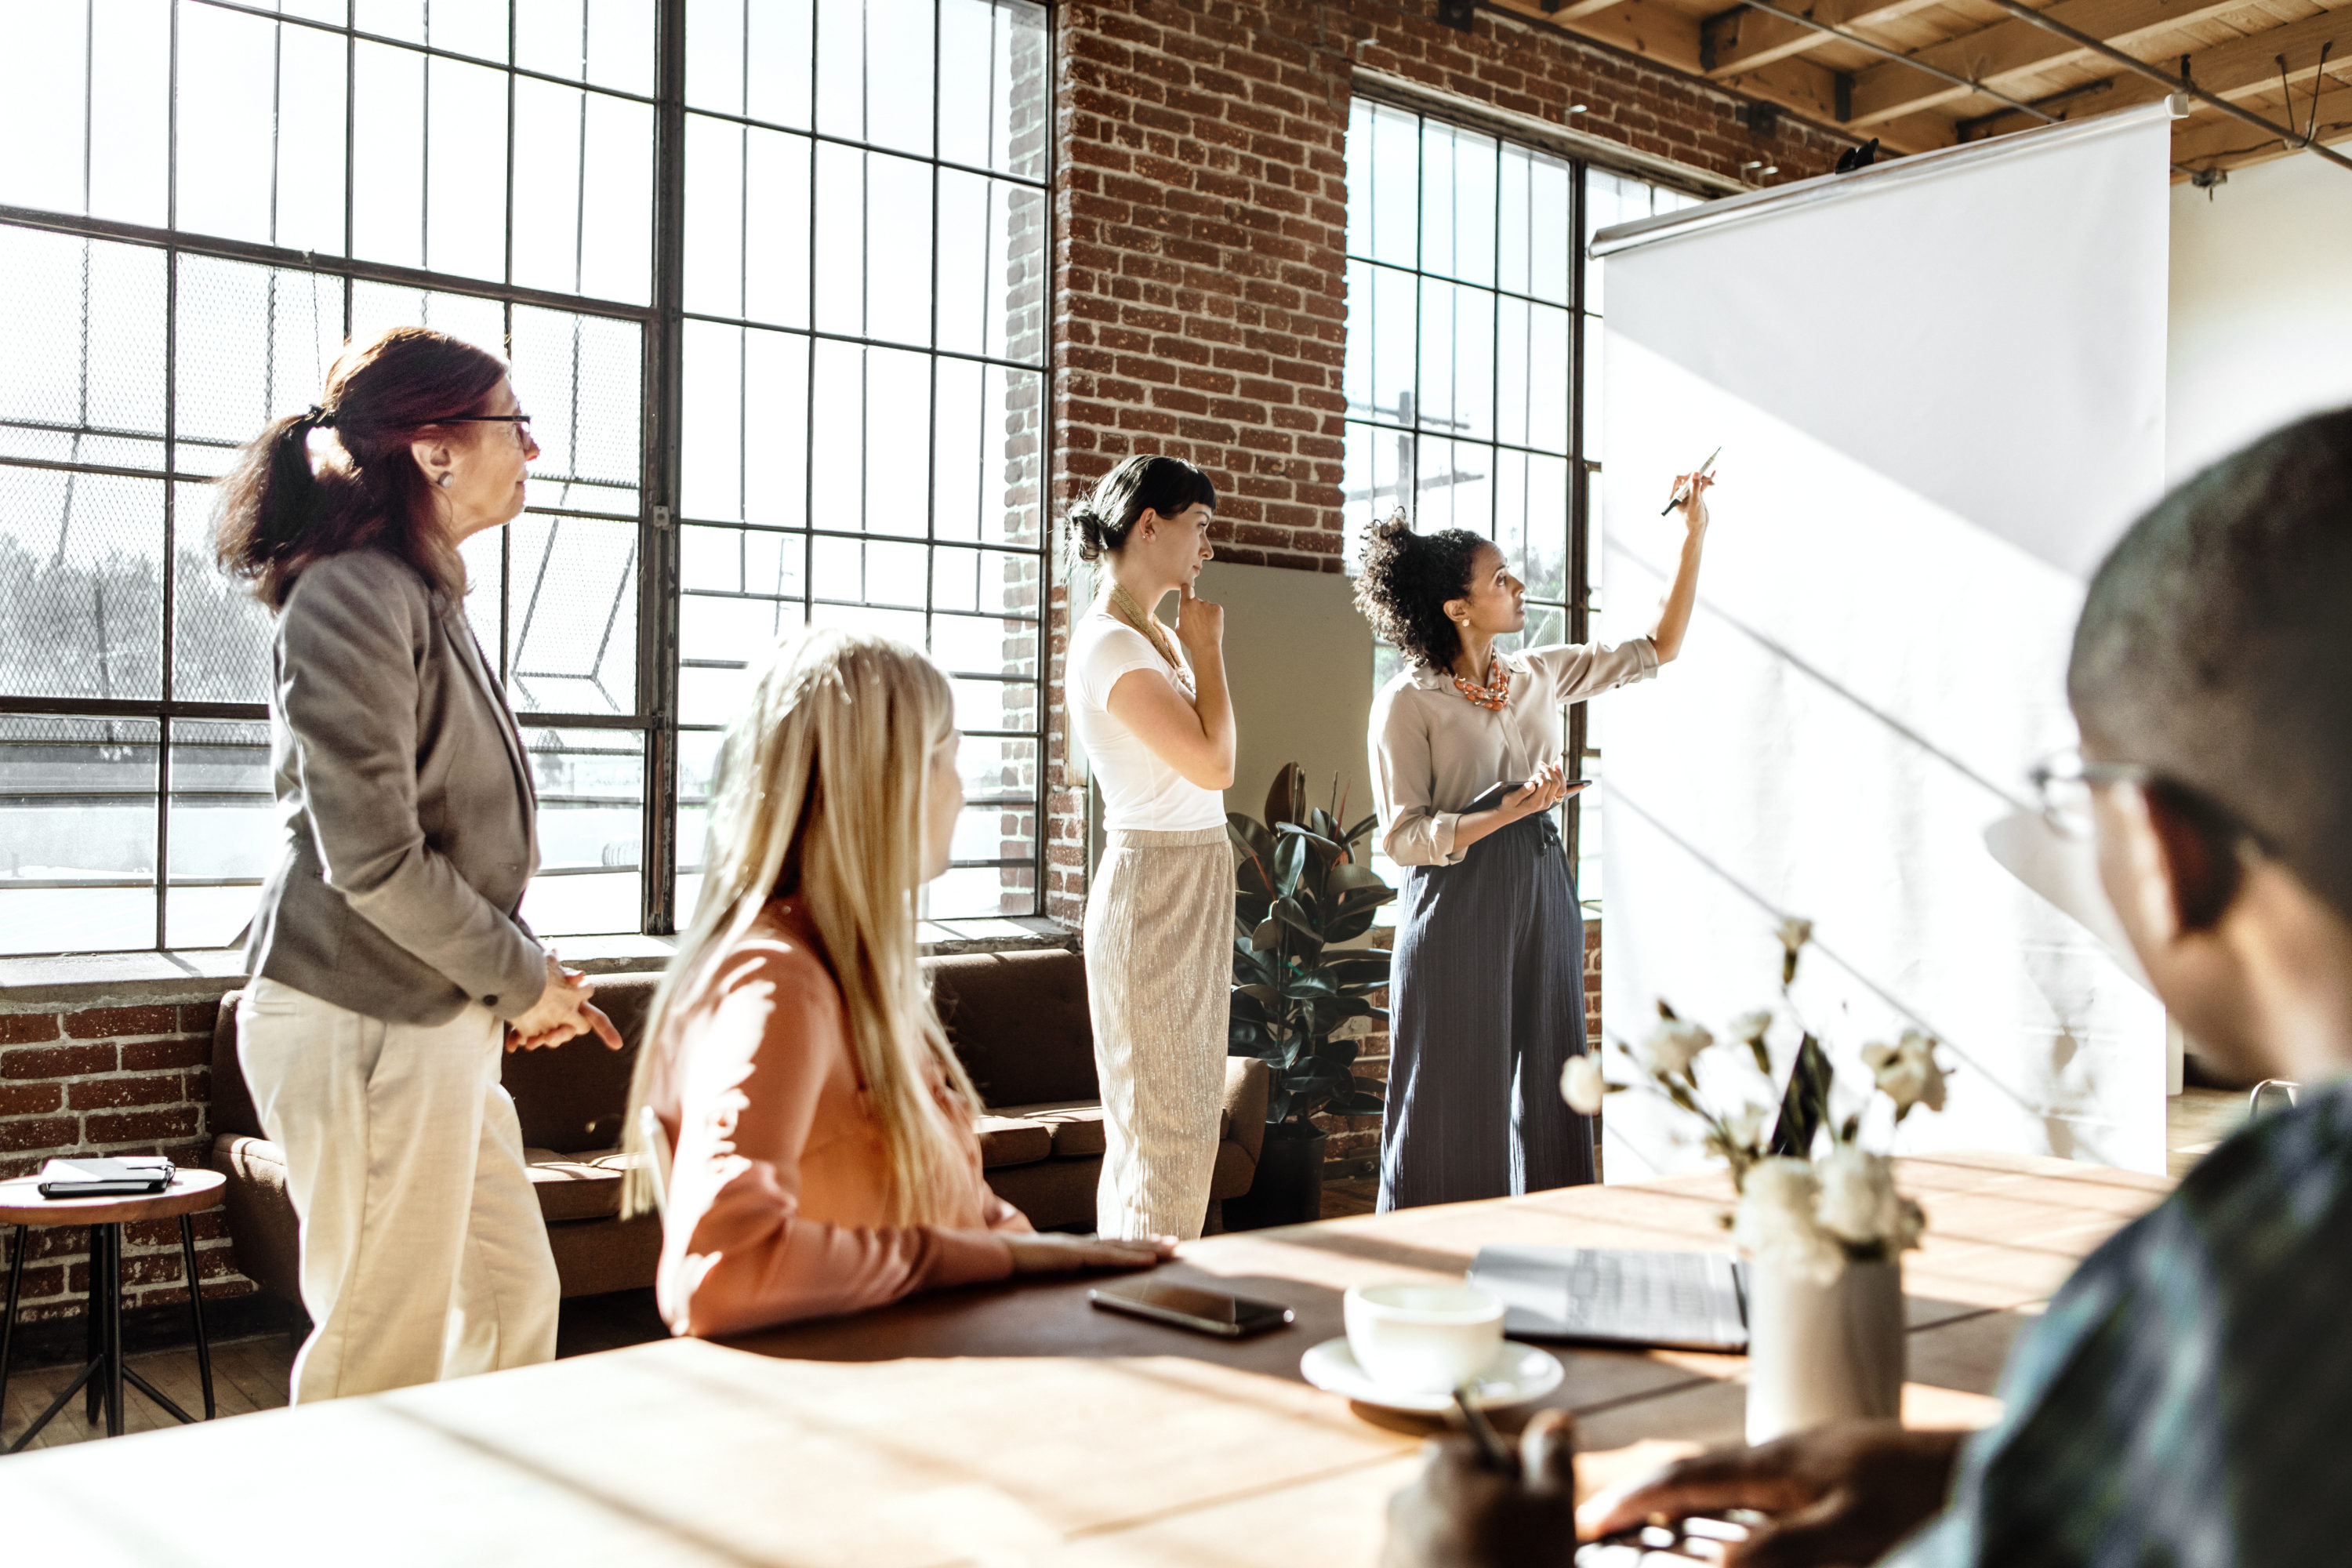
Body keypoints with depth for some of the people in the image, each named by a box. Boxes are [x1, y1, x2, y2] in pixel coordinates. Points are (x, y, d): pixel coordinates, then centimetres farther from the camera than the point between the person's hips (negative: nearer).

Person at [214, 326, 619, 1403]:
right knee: (389, 1358, 0)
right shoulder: (350, 597, -15)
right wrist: (524, 980, -10)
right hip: (362, 1023, -10)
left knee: (514, 1295, 16)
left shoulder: (426, 596, 15)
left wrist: (525, 978, 10)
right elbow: (373, 858, -20)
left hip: (437, 1019, 10)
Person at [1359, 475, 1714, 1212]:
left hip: (1544, 900, 6)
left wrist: (1694, 536, 12)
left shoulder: (1537, 675, 10)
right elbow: (1402, 837, -11)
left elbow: (1658, 648, 18)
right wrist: (1506, 812, -22)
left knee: (1547, 1094, 8)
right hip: (1458, 910, -6)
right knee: (1457, 1107, -1)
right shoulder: (1408, 700, -7)